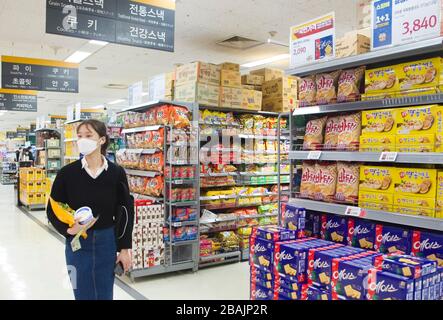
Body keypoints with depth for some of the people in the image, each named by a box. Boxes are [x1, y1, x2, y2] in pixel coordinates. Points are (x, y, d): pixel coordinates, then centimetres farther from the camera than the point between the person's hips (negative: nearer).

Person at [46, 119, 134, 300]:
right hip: (77, 244, 0)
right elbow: (52, 210, 0)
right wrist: (68, 230, -19)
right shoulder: (67, 173, -8)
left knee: (105, 295, 13)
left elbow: (125, 211, -1)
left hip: (107, 243, 0)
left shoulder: (116, 173, -7)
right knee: (83, 295, 11)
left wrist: (125, 248, 0)